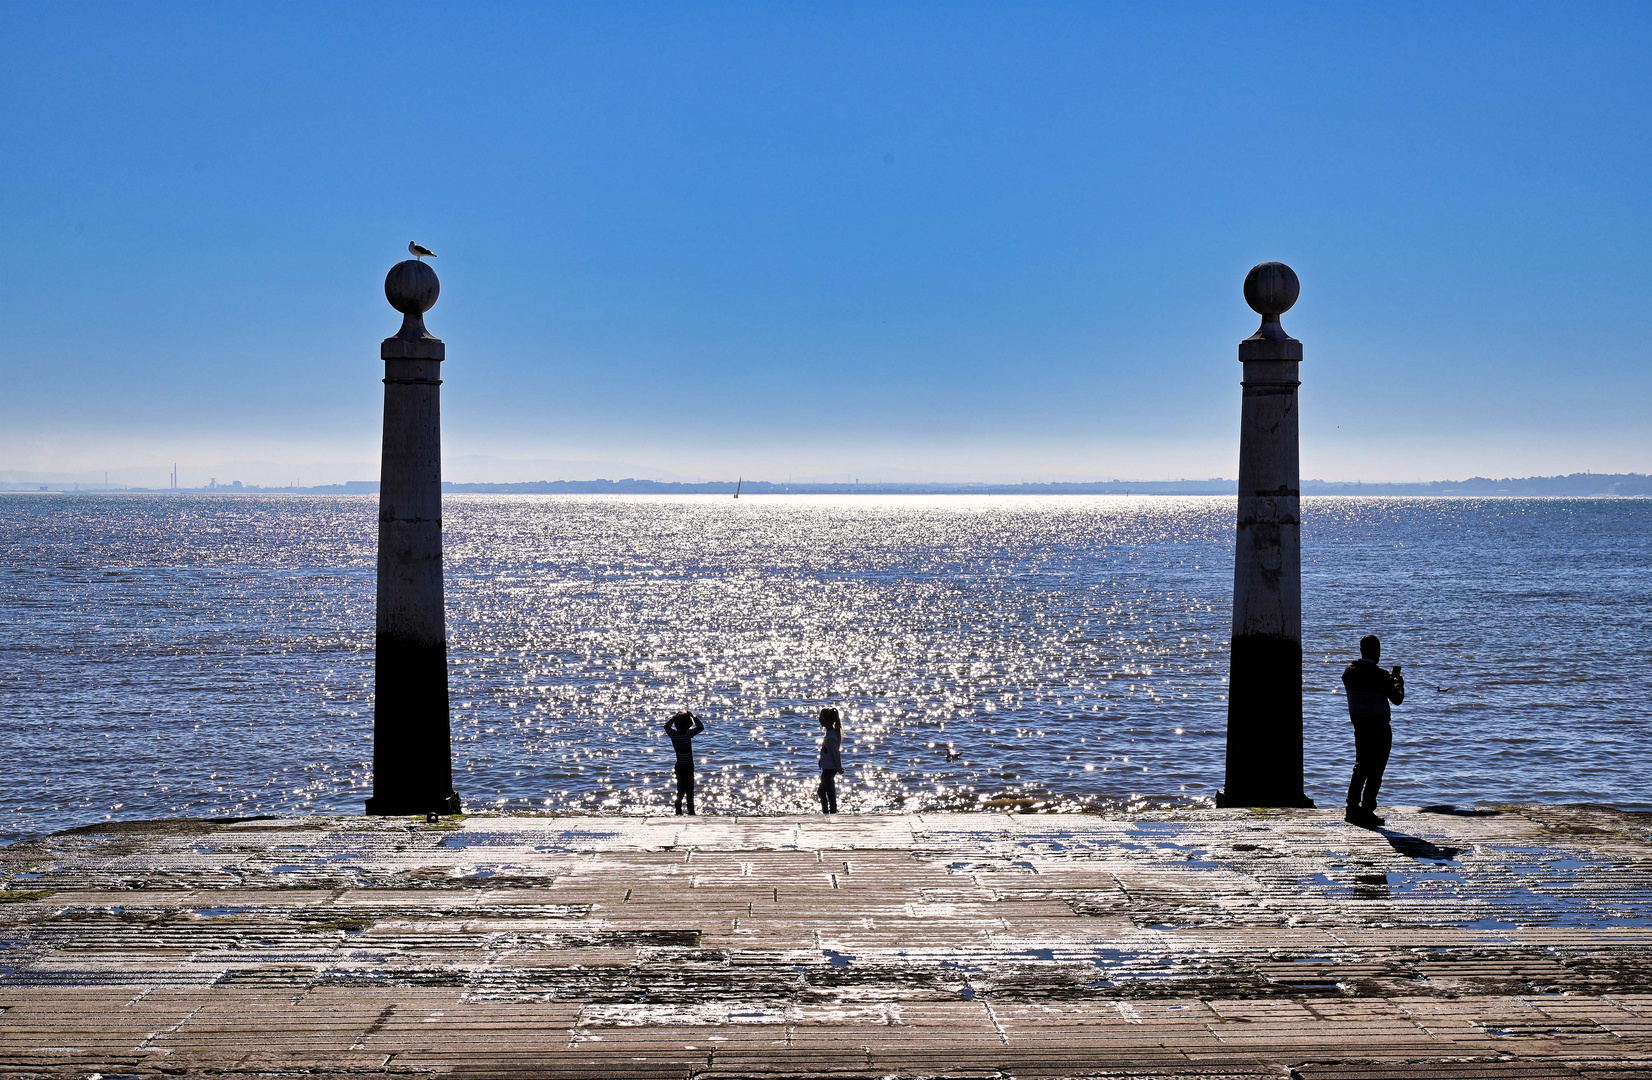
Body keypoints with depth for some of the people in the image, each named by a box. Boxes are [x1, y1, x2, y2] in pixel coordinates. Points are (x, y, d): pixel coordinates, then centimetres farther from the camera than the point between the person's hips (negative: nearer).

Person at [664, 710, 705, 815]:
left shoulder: (673, 734, -5)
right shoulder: (688, 734, -20)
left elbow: (666, 726, 16)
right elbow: (701, 727, -15)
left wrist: (675, 716, 10)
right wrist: (693, 716, -10)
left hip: (679, 767, 5)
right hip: (688, 767, -5)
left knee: (680, 791, 16)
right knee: (689, 793, 4)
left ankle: (678, 813, 16)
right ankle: (691, 813, 7)